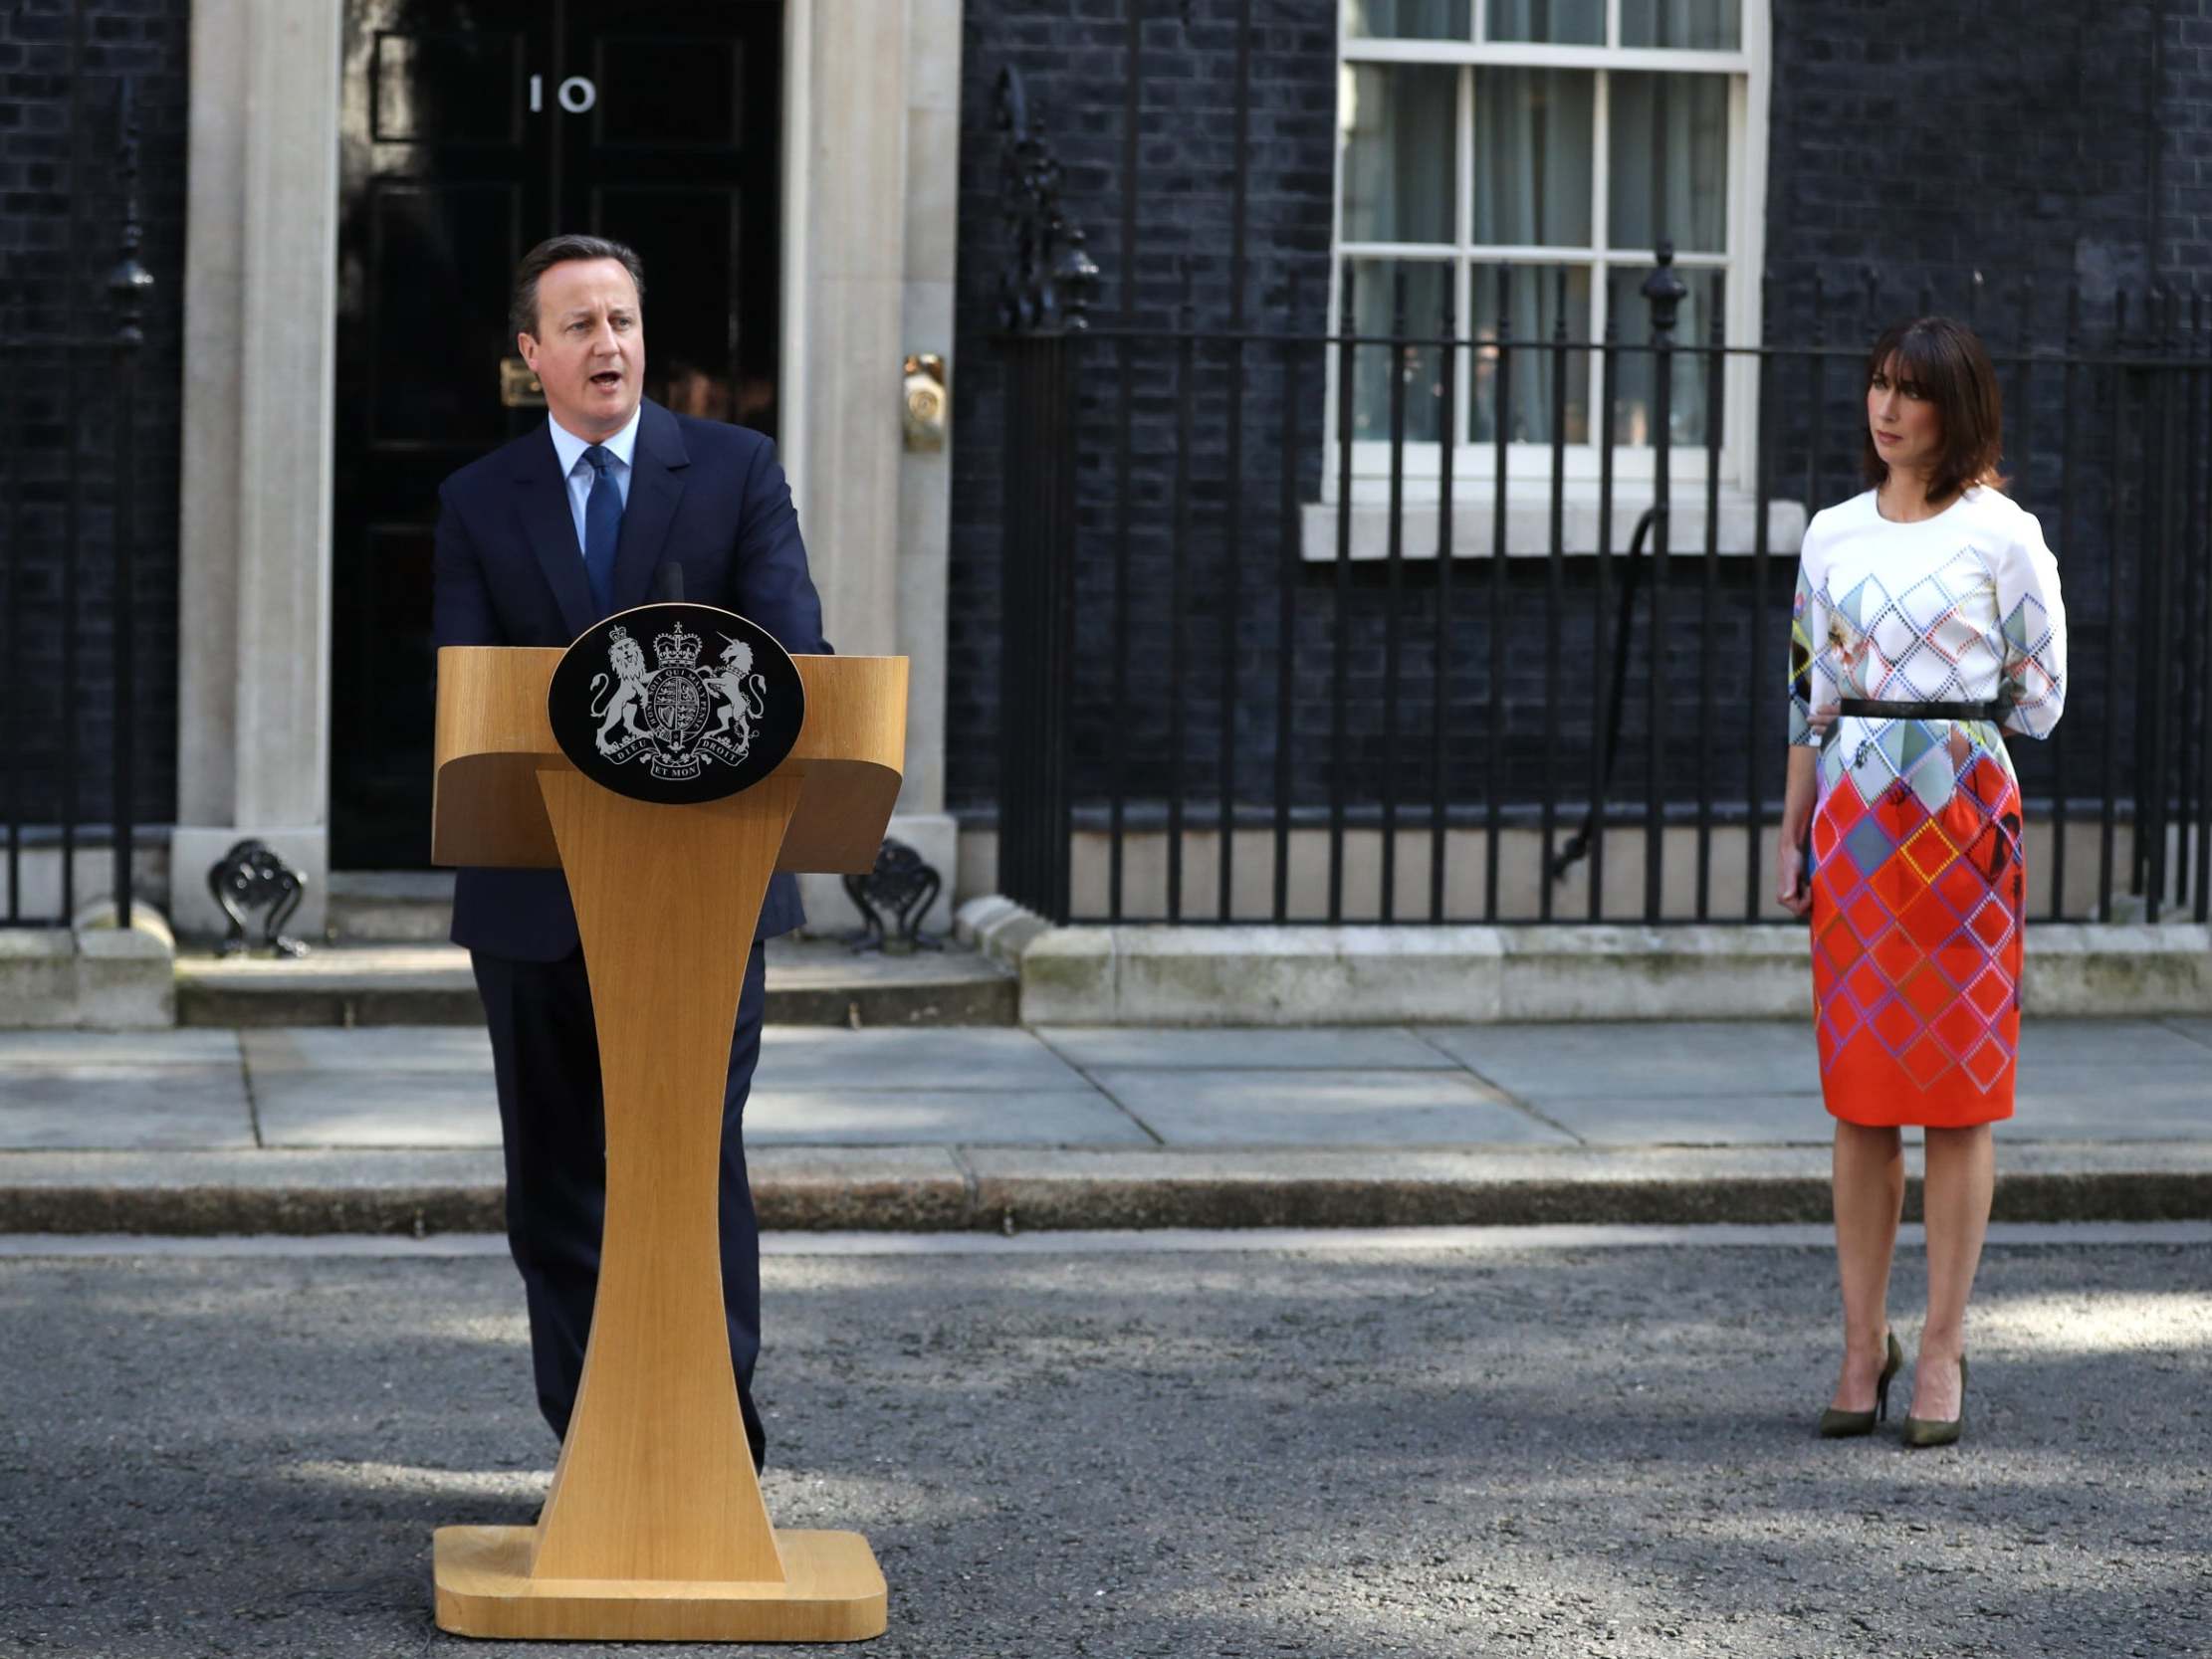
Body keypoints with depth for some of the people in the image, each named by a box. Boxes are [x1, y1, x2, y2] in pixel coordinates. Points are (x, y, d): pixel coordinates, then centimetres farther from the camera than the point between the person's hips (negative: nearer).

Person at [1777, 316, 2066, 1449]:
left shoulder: (2002, 534, -1)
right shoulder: (1833, 536, 11)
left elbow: (2039, 692, 3)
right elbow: (1810, 689, 14)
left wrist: (1952, 729, 6)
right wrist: (1793, 833, 11)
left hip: (1962, 813, -4)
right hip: (1852, 819, 4)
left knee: (1959, 1089, -1)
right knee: (1857, 1091, 4)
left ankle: (1942, 1349, 4)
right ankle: (1863, 1343, 10)